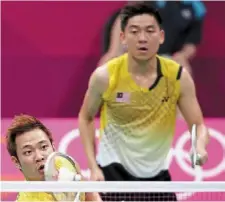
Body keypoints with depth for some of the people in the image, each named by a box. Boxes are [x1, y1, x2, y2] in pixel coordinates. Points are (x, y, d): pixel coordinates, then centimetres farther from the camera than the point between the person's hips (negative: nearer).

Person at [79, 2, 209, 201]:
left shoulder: (178, 76, -10)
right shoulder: (105, 76, -14)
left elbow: (198, 126, -5)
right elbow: (85, 118, 3)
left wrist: (200, 147, -29)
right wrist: (93, 167, -6)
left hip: (156, 174, 3)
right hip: (113, 171, -3)